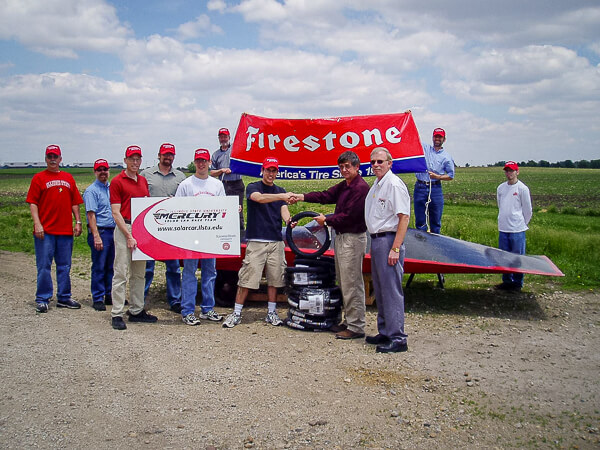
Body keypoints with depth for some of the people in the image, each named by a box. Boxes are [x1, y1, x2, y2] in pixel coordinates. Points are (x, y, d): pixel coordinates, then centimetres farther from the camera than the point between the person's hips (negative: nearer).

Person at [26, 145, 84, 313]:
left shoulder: (68, 178, 13)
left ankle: (64, 298, 18)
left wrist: (78, 222, 7)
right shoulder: (38, 178, 2)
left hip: (65, 230, 4)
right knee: (44, 266, -1)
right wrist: (37, 224, -13)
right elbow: (33, 203, -3)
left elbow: (75, 203, 15)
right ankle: (42, 299, 7)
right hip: (45, 230, -4)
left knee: (64, 266, 9)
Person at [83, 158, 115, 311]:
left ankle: (110, 296, 20)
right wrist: (96, 236, -19)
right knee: (99, 267, -2)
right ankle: (98, 299, 5)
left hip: (114, 231, 7)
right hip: (100, 231, -7)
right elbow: (91, 214, -12)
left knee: (112, 267, 11)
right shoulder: (91, 191, -5)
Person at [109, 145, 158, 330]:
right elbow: (116, 213, -9)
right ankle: (117, 314, -1)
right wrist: (129, 236, -15)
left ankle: (137, 311, 21)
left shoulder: (143, 180, 15)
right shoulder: (117, 181, -4)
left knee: (139, 273, 12)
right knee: (121, 273, -5)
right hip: (124, 229, -7)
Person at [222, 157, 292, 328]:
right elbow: (259, 198, -19)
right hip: (256, 241, -4)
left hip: (276, 242, 4)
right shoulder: (253, 187, 4)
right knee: (246, 278, -5)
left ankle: (271, 313, 17)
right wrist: (281, 196, -33)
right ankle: (236, 313, 4)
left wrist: (288, 220, -21)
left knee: (274, 279, 6)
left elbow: (284, 210, 3)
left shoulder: (280, 191, 16)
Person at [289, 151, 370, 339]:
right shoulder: (344, 186, 15)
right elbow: (326, 196, 13)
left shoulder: (360, 187, -16)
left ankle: (356, 327, 0)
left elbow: (349, 215, -20)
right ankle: (348, 321, 25)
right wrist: (302, 197, 2)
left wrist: (327, 220, -10)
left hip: (352, 239, -10)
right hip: (341, 237, 11)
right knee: (344, 283, 15)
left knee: (352, 284, -6)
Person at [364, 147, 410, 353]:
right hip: (376, 240, 10)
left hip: (388, 240, -10)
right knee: (380, 289, 15)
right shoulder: (376, 185, 17)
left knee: (391, 290, -8)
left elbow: (404, 217, -19)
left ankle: (397, 338, -2)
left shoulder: (394, 184, -13)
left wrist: (395, 249, -23)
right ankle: (384, 333, 25)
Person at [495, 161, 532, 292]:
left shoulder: (522, 188, -5)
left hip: (517, 229, -5)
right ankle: (507, 281, 21)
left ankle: (517, 283, 9)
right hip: (503, 228, 5)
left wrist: (522, 224, 6)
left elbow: (527, 210, 1)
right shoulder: (501, 188, 10)